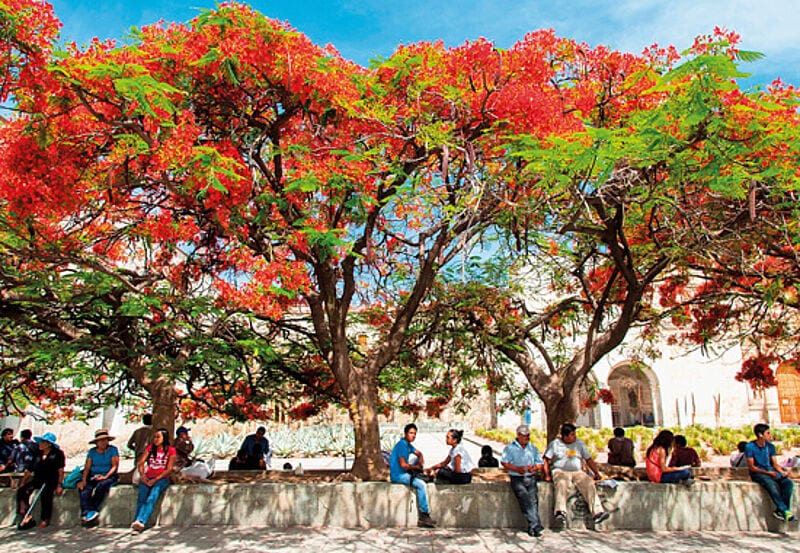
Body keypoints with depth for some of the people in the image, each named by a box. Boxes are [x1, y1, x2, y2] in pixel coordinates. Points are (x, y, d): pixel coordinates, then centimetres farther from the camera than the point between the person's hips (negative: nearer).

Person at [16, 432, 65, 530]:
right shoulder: (38, 454, 19)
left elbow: (60, 470, -2)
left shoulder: (57, 453, 4)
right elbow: (29, 471, 19)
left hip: (51, 480, -5)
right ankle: (26, 517, -17)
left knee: (45, 494, -32)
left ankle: (45, 519, -19)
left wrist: (59, 485, -11)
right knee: (22, 491, -22)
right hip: (37, 479, 5)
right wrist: (22, 483, 6)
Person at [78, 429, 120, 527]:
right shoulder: (92, 451, 14)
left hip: (109, 476, -3)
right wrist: (84, 480, -10)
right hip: (93, 476, 3)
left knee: (101, 485, -34)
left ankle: (93, 511, -29)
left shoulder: (113, 449, 3)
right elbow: (87, 467, 6)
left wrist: (106, 476, -16)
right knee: (84, 489, -25)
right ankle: (86, 514, -36)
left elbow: (115, 466, -3)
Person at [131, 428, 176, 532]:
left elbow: (169, 469, -3)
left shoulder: (171, 450, 4)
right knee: (141, 498, -22)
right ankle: (137, 524, -27)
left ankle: (140, 521, -44)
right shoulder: (150, 448, 17)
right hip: (147, 478, 4)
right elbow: (140, 463, 10)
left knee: (152, 497, -29)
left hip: (161, 479, -4)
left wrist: (155, 480, -12)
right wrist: (142, 475, -7)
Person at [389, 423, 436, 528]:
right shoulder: (402, 445, -17)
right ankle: (424, 515, -13)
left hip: (404, 472, 10)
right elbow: (403, 465, -21)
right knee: (422, 485, -21)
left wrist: (420, 460, 2)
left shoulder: (408, 444, 12)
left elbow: (419, 453, 26)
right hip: (398, 475, -10)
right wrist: (416, 467, -5)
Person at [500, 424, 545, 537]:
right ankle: (535, 525, -23)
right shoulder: (510, 448, 9)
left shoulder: (533, 448, 20)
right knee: (525, 498, -22)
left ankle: (532, 528, -15)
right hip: (517, 478, -3)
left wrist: (535, 468, -4)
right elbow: (504, 462, 1)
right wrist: (517, 469, -12)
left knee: (533, 499, -17)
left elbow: (540, 463, 18)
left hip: (531, 478, 3)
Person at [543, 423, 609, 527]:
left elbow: (589, 459, 18)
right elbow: (546, 460, 1)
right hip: (560, 471, -3)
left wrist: (596, 473, 9)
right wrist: (547, 475, -9)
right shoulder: (555, 444, 5)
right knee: (562, 484, -35)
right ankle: (560, 512, -47)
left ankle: (597, 512, -33)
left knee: (589, 484, -25)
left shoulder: (579, 444, 15)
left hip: (577, 472, 3)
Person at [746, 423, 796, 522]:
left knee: (788, 483, -22)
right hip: (757, 473, -6)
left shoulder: (770, 446, 10)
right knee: (772, 484, -35)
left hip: (771, 471, 6)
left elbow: (775, 464, 9)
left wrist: (783, 472, -12)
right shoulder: (750, 447, -8)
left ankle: (779, 511, -22)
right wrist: (767, 473, -20)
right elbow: (751, 467, -10)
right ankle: (785, 511, -32)